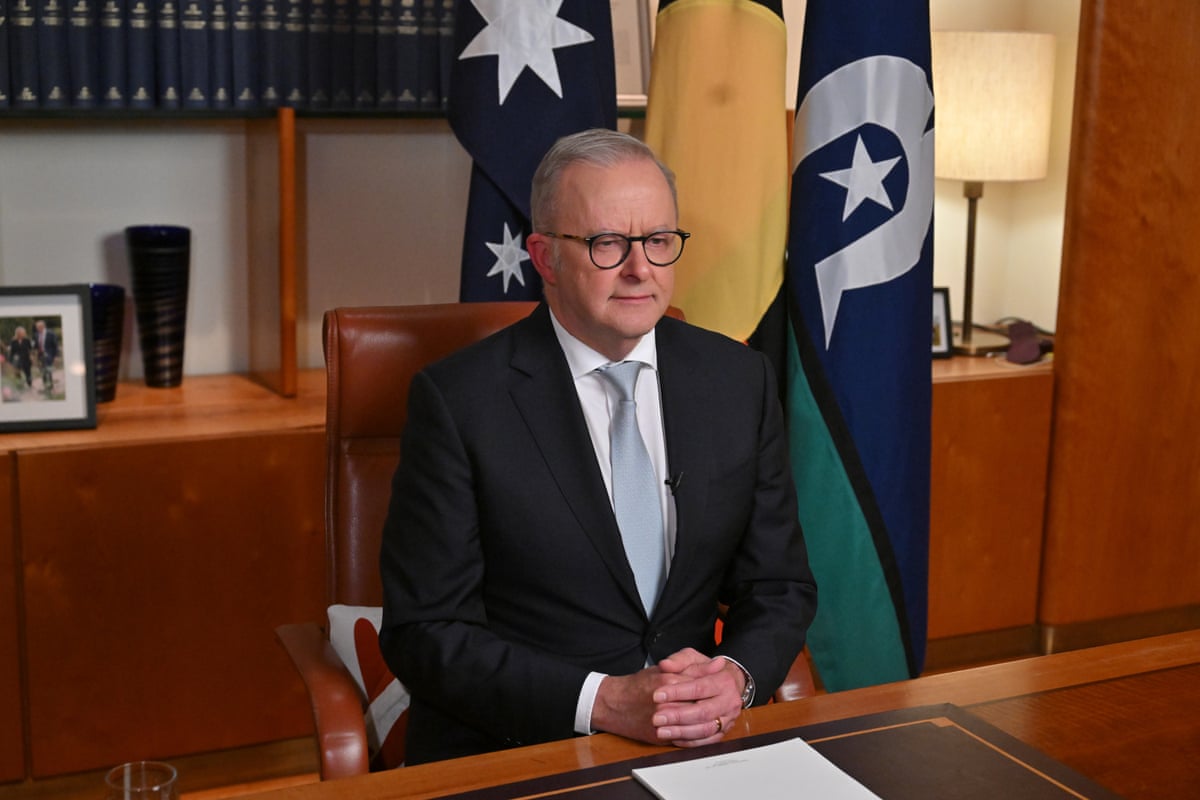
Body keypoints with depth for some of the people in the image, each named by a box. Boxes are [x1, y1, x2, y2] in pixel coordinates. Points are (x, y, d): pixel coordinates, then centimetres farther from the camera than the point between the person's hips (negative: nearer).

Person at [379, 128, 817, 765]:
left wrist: (736, 677, -12)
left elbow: (779, 586, 9)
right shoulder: (458, 399, -8)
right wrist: (603, 701, -19)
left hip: (697, 740, 3)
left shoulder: (739, 380, 4)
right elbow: (424, 631, -9)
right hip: (505, 756, -2)